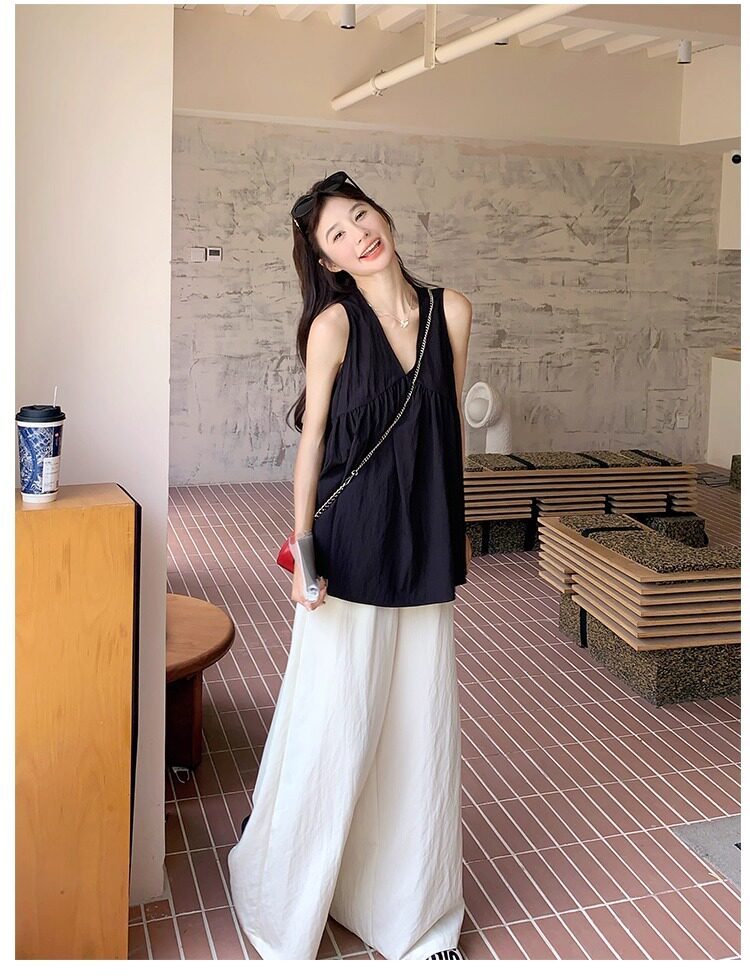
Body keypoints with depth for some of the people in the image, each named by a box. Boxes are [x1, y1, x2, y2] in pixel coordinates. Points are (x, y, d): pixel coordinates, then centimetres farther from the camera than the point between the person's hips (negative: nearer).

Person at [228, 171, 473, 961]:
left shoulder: (449, 310, 3)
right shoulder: (334, 323, -8)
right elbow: (312, 439, -6)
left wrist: (458, 528, 14)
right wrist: (302, 552, -9)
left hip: (425, 546, 4)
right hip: (353, 545, -4)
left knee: (421, 724, 13)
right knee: (335, 724, 5)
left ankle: (412, 906, 35)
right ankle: (282, 893, 30)